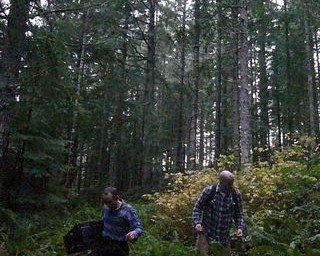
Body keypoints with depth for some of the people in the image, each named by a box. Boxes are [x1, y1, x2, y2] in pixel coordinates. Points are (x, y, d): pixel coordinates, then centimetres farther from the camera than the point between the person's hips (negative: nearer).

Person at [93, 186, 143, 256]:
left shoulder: (128, 210, -16)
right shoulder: (105, 207, 0)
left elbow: (138, 228, -18)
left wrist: (134, 233, -39)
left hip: (119, 248, -5)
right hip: (103, 245, 5)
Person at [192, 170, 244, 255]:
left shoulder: (236, 195, -4)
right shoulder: (208, 191, -12)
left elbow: (238, 214, 7)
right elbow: (197, 207, -3)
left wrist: (240, 227, -8)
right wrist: (197, 222, -17)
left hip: (224, 237, 3)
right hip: (206, 234, -3)